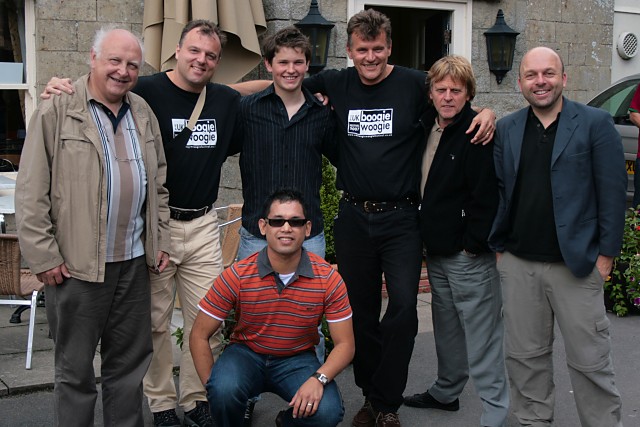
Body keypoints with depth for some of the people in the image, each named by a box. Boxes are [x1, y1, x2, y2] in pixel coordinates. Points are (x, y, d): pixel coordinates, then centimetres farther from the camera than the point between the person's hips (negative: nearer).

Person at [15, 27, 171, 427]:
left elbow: (159, 184, 17)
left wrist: (161, 240, 13)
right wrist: (44, 256, -12)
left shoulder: (143, 114, 11)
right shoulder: (56, 112, -7)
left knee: (130, 363, 14)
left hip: (134, 261, 5)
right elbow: (31, 193, -9)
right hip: (76, 263, -5)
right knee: (75, 368, 7)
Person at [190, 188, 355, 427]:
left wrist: (318, 379, -27)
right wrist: (214, 389, -14)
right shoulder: (237, 276, -16)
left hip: (298, 359, 1)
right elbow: (199, 335, -7)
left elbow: (345, 344, -8)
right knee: (224, 390, -34)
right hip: (247, 354, -1)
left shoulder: (329, 279, -14)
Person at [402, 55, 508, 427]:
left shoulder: (477, 133, -15)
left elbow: (487, 195, -19)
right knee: (447, 327, 21)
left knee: (481, 335, -4)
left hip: (470, 256, -8)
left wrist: (474, 245, -17)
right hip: (437, 251, 8)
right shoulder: (427, 126, 9)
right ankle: (446, 392, 36)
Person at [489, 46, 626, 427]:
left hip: (576, 263, -3)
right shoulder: (507, 129, 9)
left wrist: (606, 252, -7)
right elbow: (498, 190, 11)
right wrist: (499, 245, 6)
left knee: (590, 360, 3)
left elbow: (613, 190, -4)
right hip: (518, 264, 4)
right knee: (525, 355, 12)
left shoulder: (595, 123, -2)